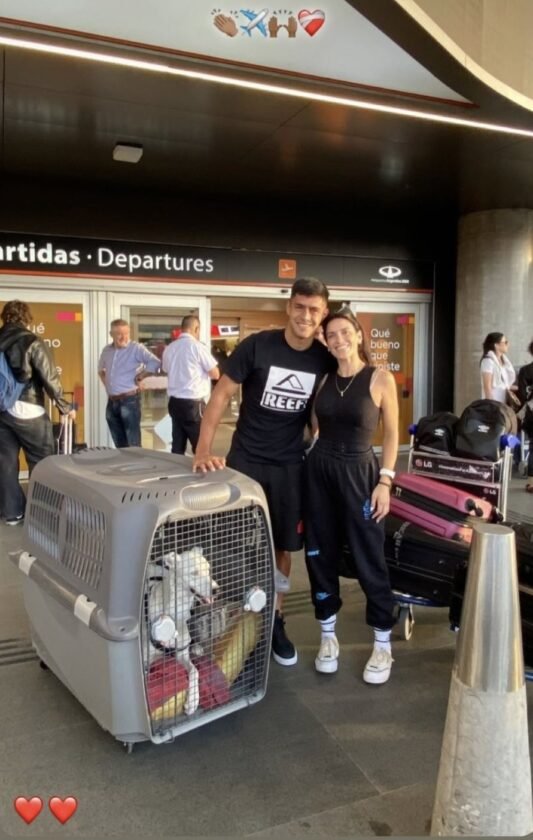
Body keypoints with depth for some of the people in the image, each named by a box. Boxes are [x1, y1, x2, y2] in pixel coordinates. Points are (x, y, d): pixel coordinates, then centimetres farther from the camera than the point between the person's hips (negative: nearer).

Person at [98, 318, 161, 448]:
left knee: (133, 444, -5)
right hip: (112, 402, 7)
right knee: (119, 443, 14)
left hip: (129, 400, -6)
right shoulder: (107, 350, 11)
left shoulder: (136, 348, -9)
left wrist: (141, 375, -12)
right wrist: (106, 382, 17)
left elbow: (156, 363, -20)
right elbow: (101, 368, 31)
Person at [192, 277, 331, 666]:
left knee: (283, 546, 11)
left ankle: (275, 621, 29)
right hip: (246, 460, -2)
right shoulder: (257, 346, -12)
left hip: (291, 466, 3)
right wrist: (204, 449, -19)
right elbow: (222, 394, -11)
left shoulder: (325, 359, -2)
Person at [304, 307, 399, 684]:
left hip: (358, 472, -4)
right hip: (319, 470, 4)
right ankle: (329, 636, 26)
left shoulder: (381, 379, -5)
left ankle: (383, 645, 18)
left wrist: (385, 480, -9)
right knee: (320, 554, 9)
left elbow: (392, 434, -3)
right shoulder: (323, 378, 5)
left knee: (369, 557, 1)